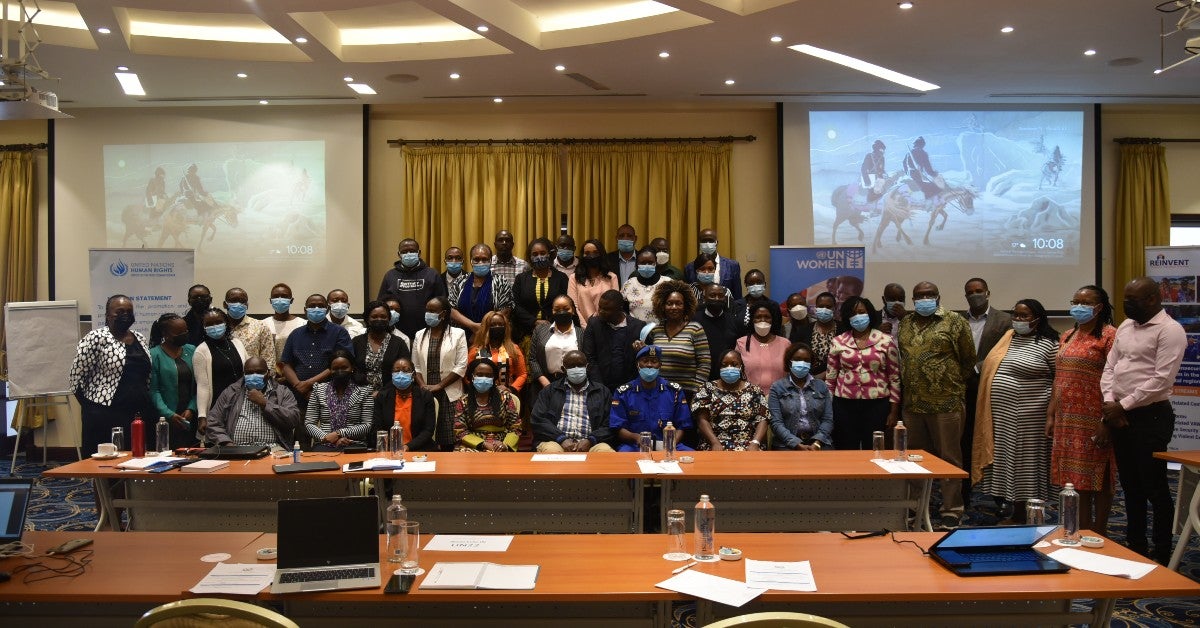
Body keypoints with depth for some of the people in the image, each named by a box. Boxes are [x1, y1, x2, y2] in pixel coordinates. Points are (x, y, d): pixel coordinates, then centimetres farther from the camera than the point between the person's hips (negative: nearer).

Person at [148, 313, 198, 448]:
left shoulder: (191, 351, 10)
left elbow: (197, 385, 7)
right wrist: (169, 414, -16)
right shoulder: (154, 355, -2)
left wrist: (191, 409, -6)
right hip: (165, 421, -3)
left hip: (190, 418, 4)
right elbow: (153, 390, -7)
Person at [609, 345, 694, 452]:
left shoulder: (674, 391, 11)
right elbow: (618, 429, 2)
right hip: (634, 446, -2)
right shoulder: (623, 392, 6)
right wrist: (636, 437, -20)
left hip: (666, 446, 3)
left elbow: (681, 427, 9)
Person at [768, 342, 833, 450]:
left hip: (818, 441, 2)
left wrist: (817, 443, -11)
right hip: (787, 443, -2)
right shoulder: (777, 388, 6)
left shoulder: (821, 386, 13)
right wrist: (798, 445, -15)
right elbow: (776, 422, -3)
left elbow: (828, 419, 6)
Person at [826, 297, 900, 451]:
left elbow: (894, 377, 3)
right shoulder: (838, 342, 5)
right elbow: (830, 377, 8)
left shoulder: (886, 341, 2)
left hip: (877, 405, -1)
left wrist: (894, 410, 1)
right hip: (844, 405, 1)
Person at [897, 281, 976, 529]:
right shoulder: (905, 324, 12)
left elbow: (968, 360, 3)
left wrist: (953, 384, 6)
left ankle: (952, 512, 10)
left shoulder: (955, 322, -2)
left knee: (949, 458, 2)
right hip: (912, 403, 5)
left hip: (946, 403, -5)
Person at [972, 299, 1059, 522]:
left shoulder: (1049, 344, -6)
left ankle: (1026, 518, 13)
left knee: (1026, 462, 2)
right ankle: (1016, 513, 22)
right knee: (1007, 461, 10)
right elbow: (990, 369, 17)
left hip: (1029, 417, -6)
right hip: (1001, 414, 6)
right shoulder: (1008, 337, 13)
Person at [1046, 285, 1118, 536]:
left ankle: (1099, 534, 14)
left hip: (1093, 419, -7)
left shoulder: (1108, 335, -7)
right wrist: (1051, 415, 12)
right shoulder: (1067, 336, 16)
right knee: (1074, 478, 10)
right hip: (1067, 419, 7)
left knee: (1098, 478, 2)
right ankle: (1082, 532, 19)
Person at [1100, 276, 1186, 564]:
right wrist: (1110, 403, -2)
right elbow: (1109, 368, 12)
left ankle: (1162, 555, 13)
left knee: (1154, 486, 0)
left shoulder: (1170, 330, -11)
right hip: (1119, 416, 7)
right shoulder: (1125, 327, 13)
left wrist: (1123, 406, -15)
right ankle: (1135, 547, 26)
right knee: (1130, 485, 15)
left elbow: (1161, 380, -18)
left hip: (1151, 416, -7)